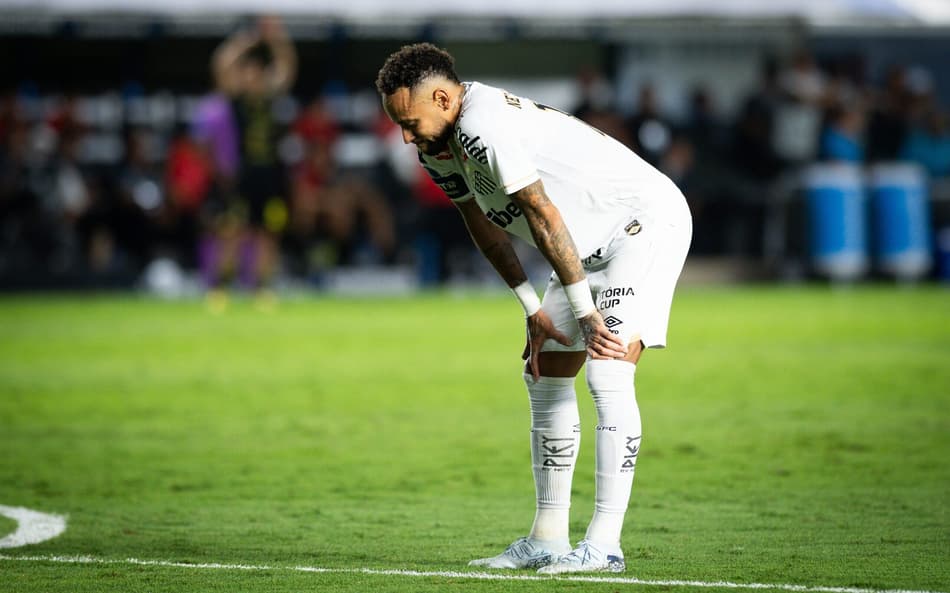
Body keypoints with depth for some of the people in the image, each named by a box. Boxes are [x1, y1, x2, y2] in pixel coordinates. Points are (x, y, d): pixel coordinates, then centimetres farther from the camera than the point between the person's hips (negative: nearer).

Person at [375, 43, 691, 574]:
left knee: (609, 371, -22)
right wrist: (534, 311, 7)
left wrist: (585, 311, -23)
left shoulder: (483, 127, -27)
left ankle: (605, 544, -24)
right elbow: (485, 225, 13)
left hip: (648, 218, -10)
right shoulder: (440, 145, 3)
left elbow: (543, 216, -26)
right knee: (545, 376, 10)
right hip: (594, 246, 10)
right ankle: (549, 540, 16)